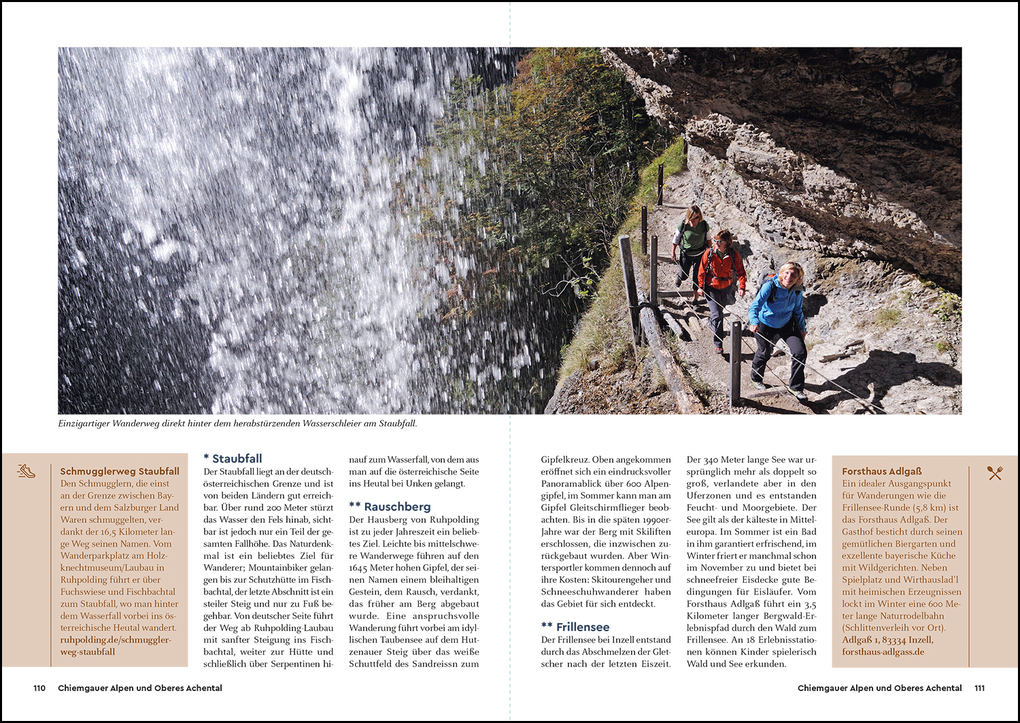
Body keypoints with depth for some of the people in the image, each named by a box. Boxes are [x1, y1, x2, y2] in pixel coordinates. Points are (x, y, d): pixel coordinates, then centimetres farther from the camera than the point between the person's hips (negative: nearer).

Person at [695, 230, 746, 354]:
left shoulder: (733, 254, -13)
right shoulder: (709, 253, -16)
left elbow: (740, 272, -5)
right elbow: (701, 271, -3)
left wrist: (742, 287, -15)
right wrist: (701, 286, -1)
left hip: (727, 287, 2)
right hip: (712, 288, -2)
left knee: (719, 309, 23)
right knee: (716, 315, -10)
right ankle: (718, 344, -5)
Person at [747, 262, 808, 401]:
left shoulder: (798, 291, -15)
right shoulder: (770, 286, -29)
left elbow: (798, 310, 5)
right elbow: (755, 305, -37)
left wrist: (802, 328, 10)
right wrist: (754, 323, -53)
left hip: (787, 324, 3)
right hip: (765, 325, -3)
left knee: (800, 353, -8)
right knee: (764, 353, 15)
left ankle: (796, 388, 10)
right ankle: (756, 378, 47)